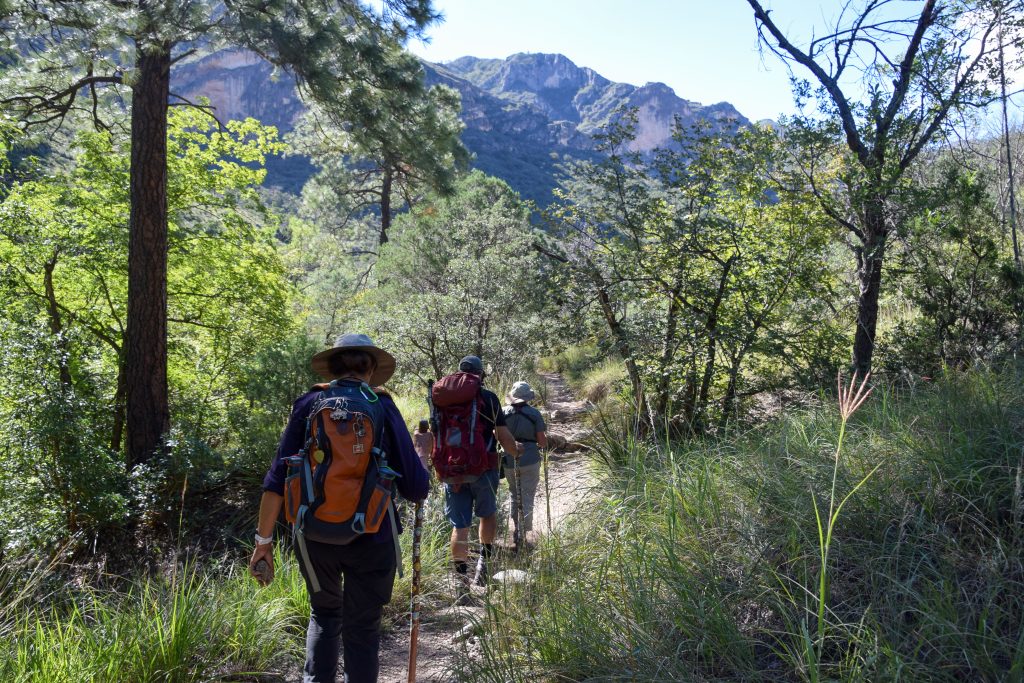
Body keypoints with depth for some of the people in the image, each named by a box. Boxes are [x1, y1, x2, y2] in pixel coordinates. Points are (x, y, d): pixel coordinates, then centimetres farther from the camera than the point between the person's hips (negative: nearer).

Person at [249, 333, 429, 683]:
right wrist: (420, 460, 12)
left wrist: (263, 539, 2)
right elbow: (416, 489, -8)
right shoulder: (383, 408, -6)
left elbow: (277, 479, -5)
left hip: (315, 536, 2)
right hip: (371, 539, -2)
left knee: (324, 615, 27)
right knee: (362, 629, 14)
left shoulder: (308, 404, -2)